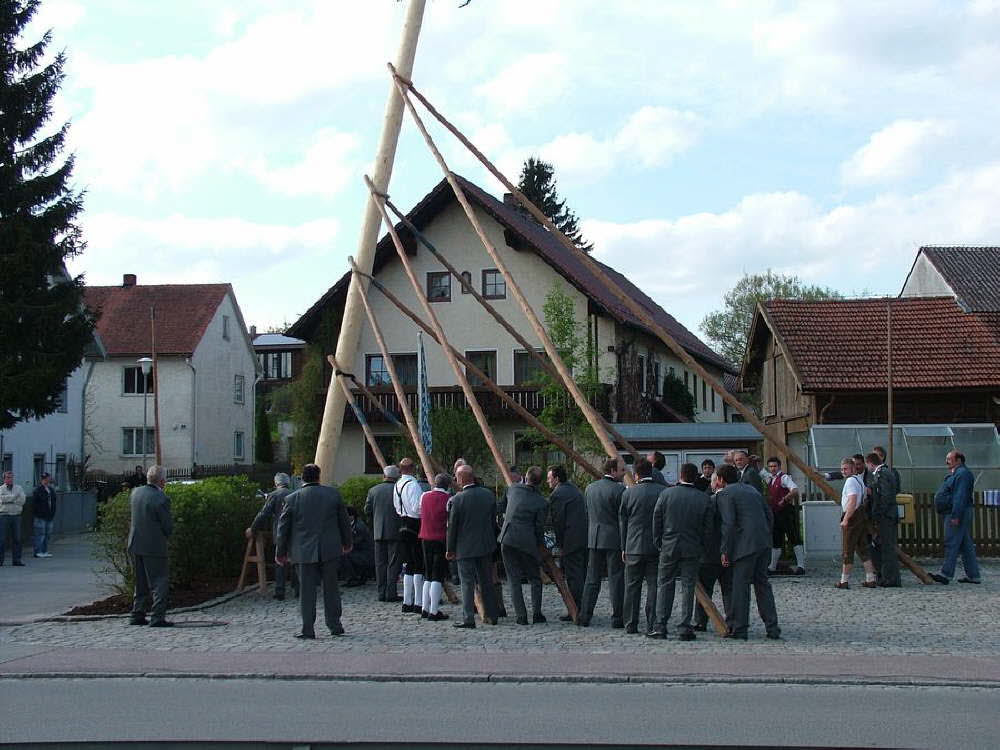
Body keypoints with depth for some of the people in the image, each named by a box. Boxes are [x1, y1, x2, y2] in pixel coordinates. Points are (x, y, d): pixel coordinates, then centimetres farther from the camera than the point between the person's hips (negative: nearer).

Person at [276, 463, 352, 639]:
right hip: (330, 550, 1)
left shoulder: (292, 499, -4)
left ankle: (308, 629, 5)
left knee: (307, 591, 5)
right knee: (331, 588, 12)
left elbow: (283, 528, 1)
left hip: (304, 552, -1)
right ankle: (335, 625, 17)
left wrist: (280, 552, 12)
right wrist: (346, 543, 22)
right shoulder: (333, 493, -1)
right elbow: (344, 520, 8)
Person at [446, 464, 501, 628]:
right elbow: (494, 521, 8)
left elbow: (452, 526, -10)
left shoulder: (457, 499, -15)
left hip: (465, 547, -5)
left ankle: (468, 619, -3)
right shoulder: (489, 495, 0)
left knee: (467, 583, 0)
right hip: (486, 545, 5)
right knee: (486, 581, 15)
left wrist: (450, 549, 0)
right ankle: (491, 616, 20)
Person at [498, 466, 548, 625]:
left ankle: (521, 616, 2)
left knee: (514, 579, 6)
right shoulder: (540, 501, -5)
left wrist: (523, 482, 32)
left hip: (507, 539, 2)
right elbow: (539, 528, -2)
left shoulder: (513, 489, 0)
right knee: (535, 579, 13)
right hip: (527, 542, -2)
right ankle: (536, 613, 7)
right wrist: (540, 548, 11)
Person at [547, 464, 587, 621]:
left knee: (573, 577, -4)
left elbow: (557, 521, -13)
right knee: (582, 574, 14)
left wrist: (560, 542, -4)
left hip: (571, 540, -9)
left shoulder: (557, 495, -12)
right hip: (585, 538, 9)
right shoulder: (574, 489, 16)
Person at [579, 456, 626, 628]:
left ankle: (585, 617, 9)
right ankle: (617, 618, 2)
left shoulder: (590, 488, 9)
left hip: (594, 538, 6)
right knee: (616, 579, 0)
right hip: (614, 538, -6)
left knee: (592, 579, 10)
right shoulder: (619, 489, -11)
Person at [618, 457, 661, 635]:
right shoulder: (664, 492, -4)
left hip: (634, 547, 0)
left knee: (632, 587, 8)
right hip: (657, 546, 0)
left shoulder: (629, 493, -3)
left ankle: (631, 625, 10)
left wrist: (624, 547, 11)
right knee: (654, 585, 4)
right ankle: (652, 625, 1)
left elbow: (622, 521, 3)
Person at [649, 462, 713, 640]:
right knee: (688, 587, 5)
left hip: (669, 547, 0)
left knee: (665, 586, 8)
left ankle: (660, 626, 6)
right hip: (692, 549, 0)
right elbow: (707, 528, -2)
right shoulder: (704, 499, -4)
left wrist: (658, 543, 10)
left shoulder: (666, 494, -5)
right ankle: (684, 628, 3)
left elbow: (656, 521, -1)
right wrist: (702, 549, 10)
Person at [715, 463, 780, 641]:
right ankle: (772, 628, 14)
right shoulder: (751, 489, 20)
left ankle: (739, 629, 3)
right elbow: (769, 513, 19)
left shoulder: (724, 494, -5)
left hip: (745, 546, -8)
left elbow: (729, 524, -13)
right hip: (764, 544, 8)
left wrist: (725, 551, -10)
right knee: (762, 583, 14)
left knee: (740, 585, 0)